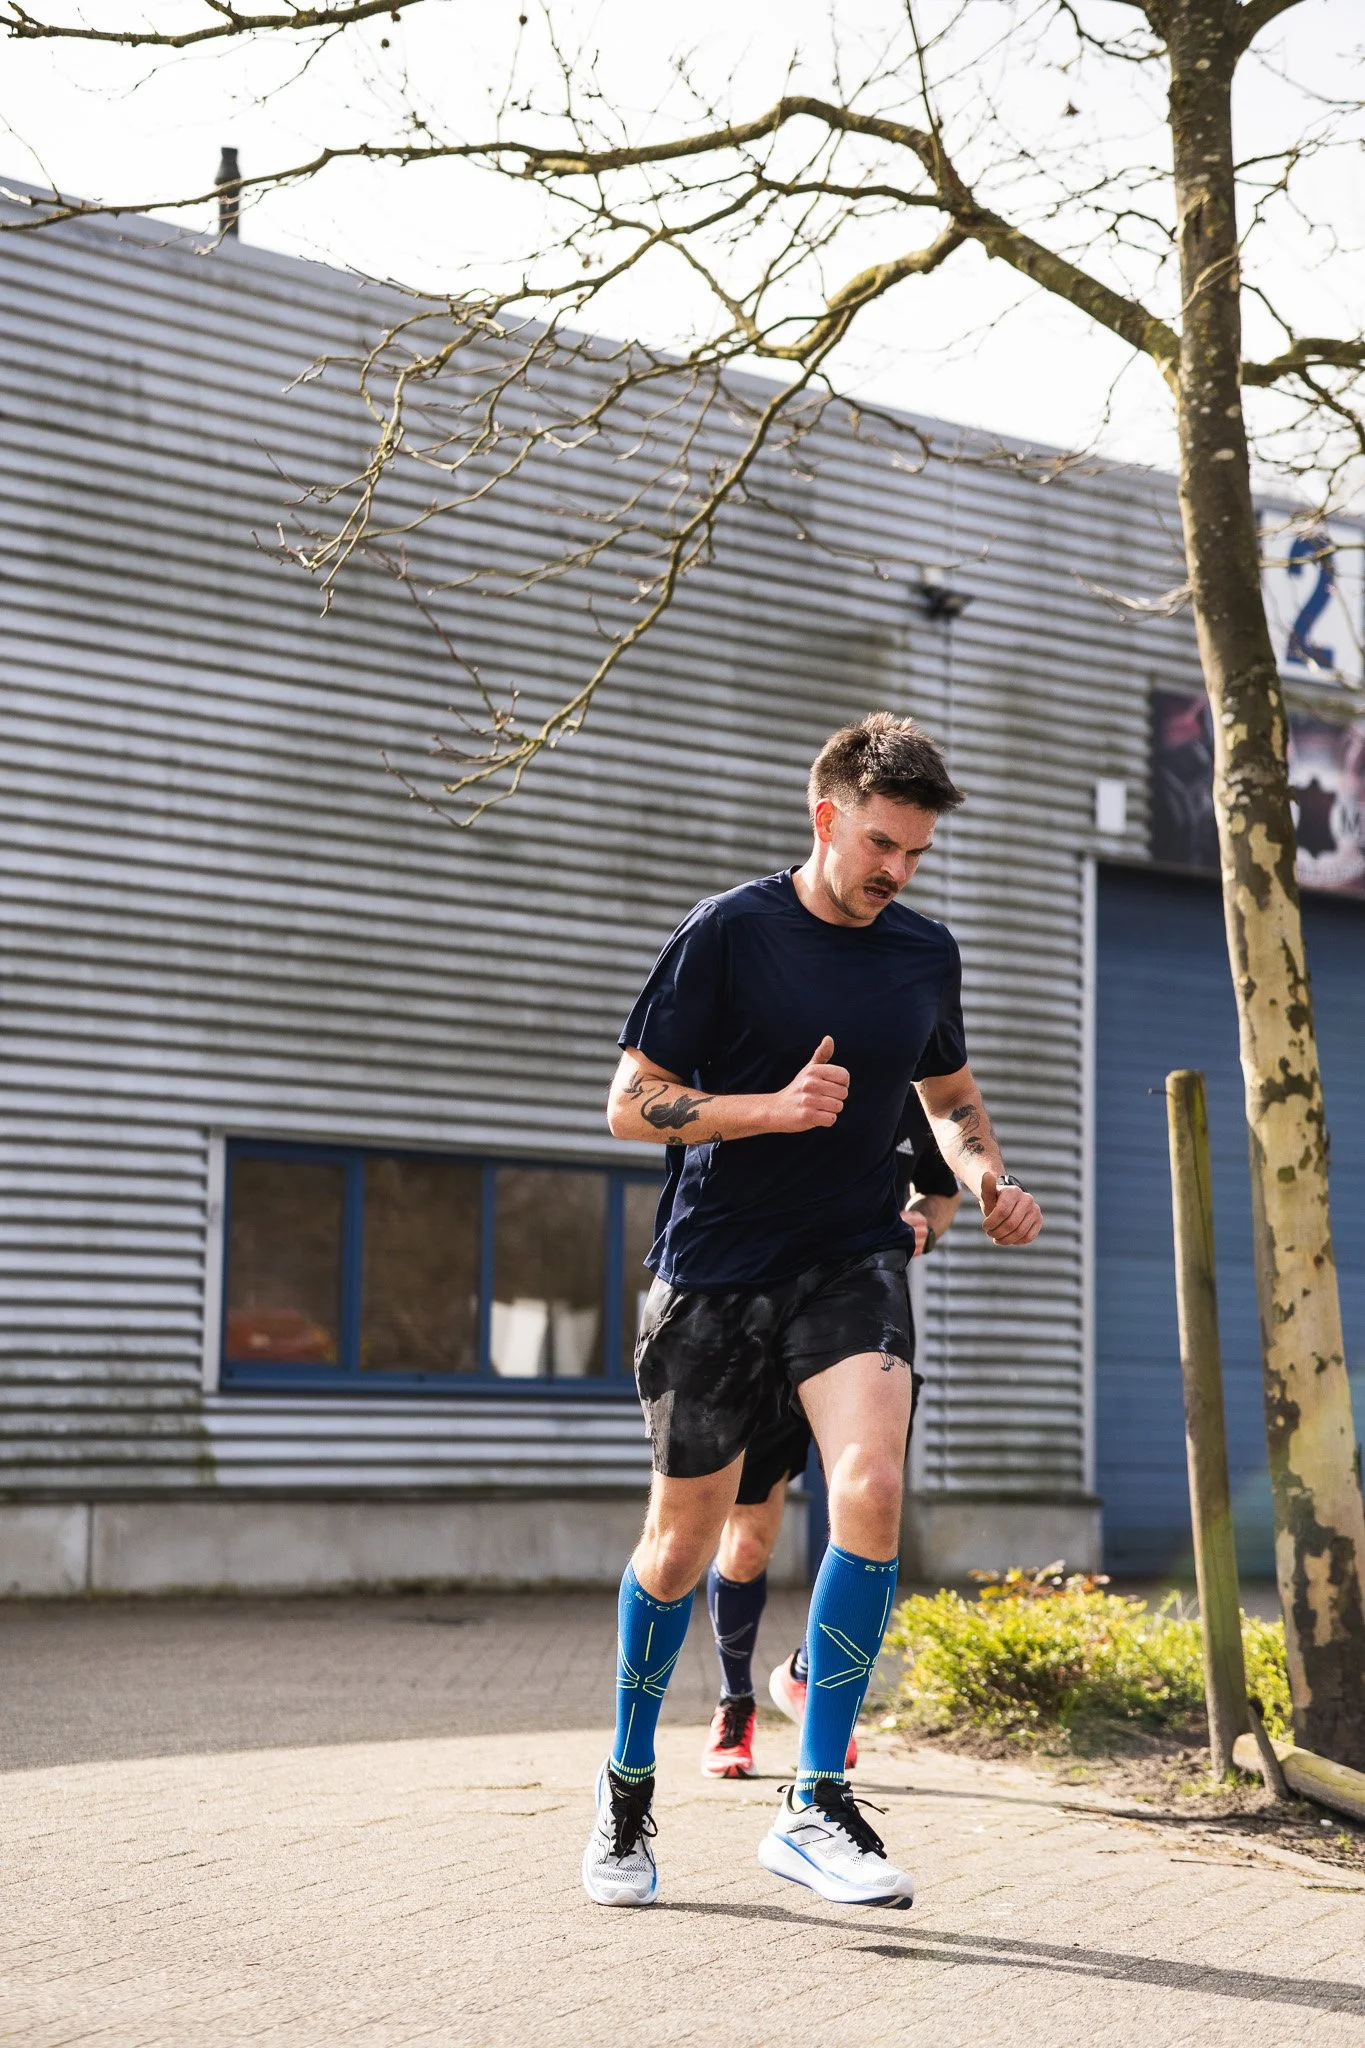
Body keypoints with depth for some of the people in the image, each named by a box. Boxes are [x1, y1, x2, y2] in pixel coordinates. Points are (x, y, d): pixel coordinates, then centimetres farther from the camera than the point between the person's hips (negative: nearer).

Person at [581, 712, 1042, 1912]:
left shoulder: (927, 953, 5)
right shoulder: (727, 935, -8)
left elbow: (950, 1093, 22)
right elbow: (632, 1105, -8)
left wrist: (990, 1181, 2)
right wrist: (773, 1107, -22)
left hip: (854, 1264, 3)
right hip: (716, 1271, -2)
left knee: (871, 1489, -22)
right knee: (684, 1538, 6)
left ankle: (818, 1804, -12)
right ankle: (628, 1789, 30)